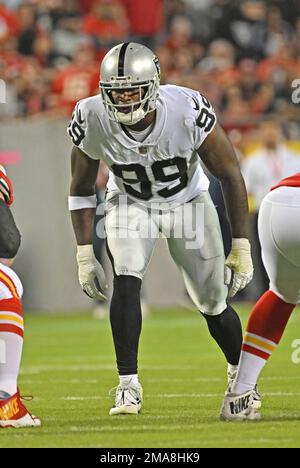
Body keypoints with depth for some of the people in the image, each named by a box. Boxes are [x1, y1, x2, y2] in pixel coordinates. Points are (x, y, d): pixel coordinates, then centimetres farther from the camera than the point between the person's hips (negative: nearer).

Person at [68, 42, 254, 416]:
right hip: (130, 203, 0)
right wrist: (84, 256, -11)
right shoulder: (92, 120, -27)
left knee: (213, 304, 5)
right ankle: (128, 385, -19)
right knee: (126, 282, -26)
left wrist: (241, 247, -17)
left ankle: (239, 374, 33)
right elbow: (81, 189, -8)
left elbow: (230, 176, -19)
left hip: (187, 201, 0)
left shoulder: (188, 112, -33)